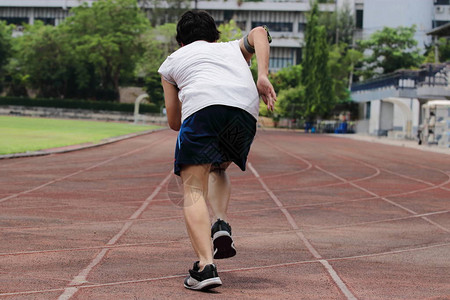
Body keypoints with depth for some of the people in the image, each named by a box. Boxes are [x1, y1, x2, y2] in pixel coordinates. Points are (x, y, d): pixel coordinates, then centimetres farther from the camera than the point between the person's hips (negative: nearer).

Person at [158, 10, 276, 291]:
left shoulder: (172, 61, 34)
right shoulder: (234, 48, 38)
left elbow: (174, 122, 32)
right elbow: (259, 32, 15)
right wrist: (263, 77, 4)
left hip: (202, 107, -3)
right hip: (246, 109, 3)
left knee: (194, 189, -4)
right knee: (219, 169, 28)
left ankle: (206, 265, -23)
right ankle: (222, 225, 3)